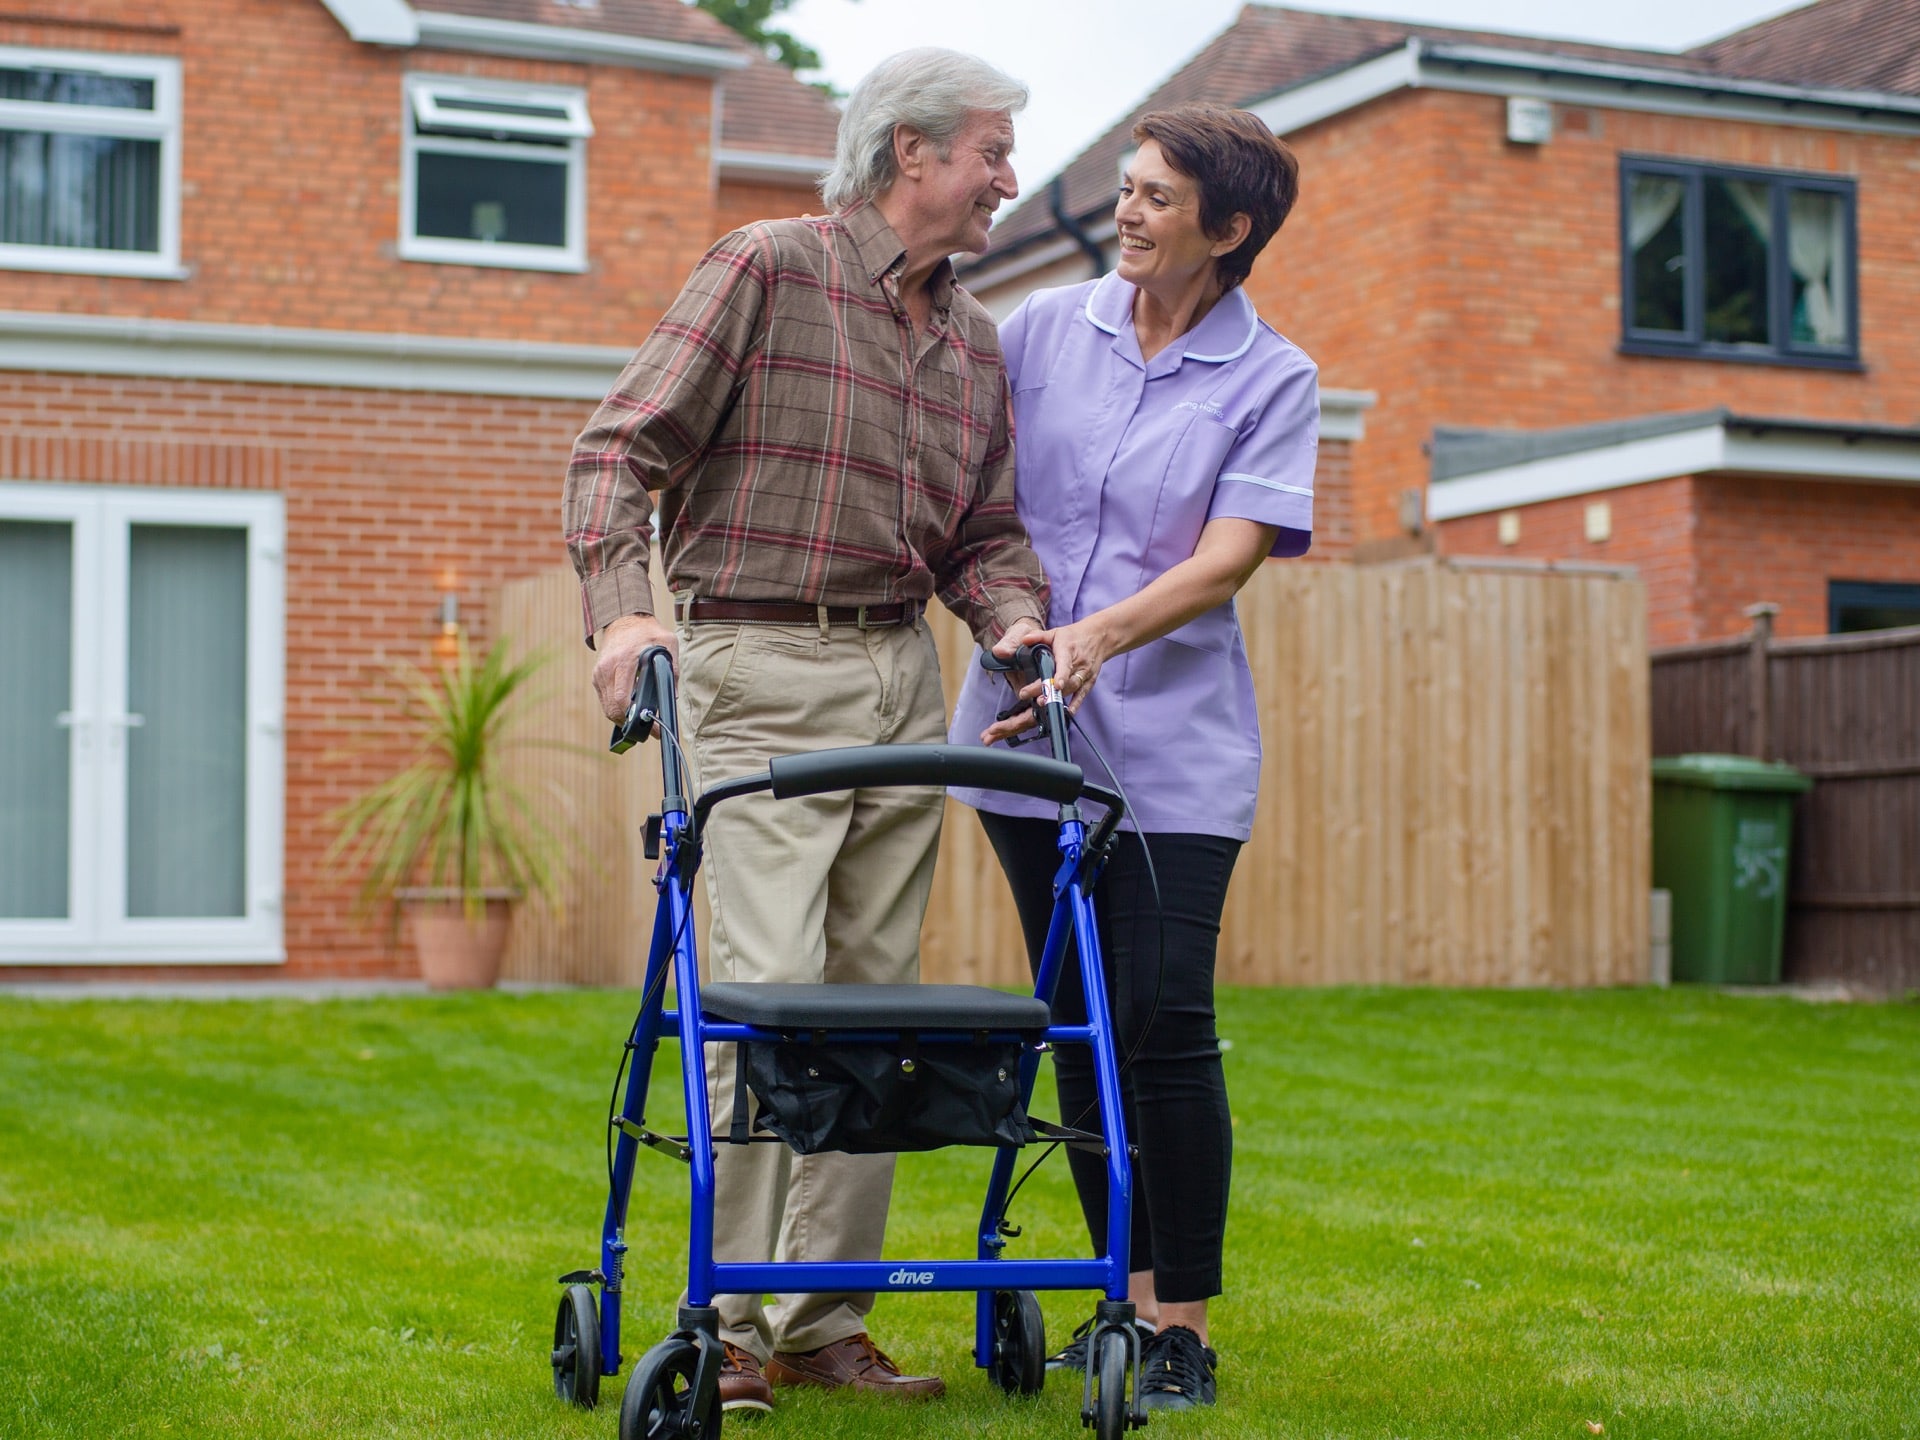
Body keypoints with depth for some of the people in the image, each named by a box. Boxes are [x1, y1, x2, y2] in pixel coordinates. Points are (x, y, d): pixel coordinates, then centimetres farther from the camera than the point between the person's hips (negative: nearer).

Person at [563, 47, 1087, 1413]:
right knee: (768, 985, -13)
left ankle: (826, 1319, 14)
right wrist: (623, 608, -21)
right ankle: (730, 1323, -3)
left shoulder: (976, 341, 16)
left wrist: (1016, 616, -3)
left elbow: (985, 532, 19)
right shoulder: (767, 271, -4)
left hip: (904, 680, 7)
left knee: (875, 992, 6)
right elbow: (621, 450, -8)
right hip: (763, 669, -7)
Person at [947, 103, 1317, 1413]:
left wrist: (1099, 635, -25)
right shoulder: (1045, 328, 7)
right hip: (1027, 730, 4)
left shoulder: (1274, 381, -2)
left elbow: (1227, 558, -12)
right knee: (1080, 1023, 9)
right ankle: (1127, 1297, 20)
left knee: (1165, 1023, -9)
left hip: (1172, 749, -3)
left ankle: (1186, 1328, 3)